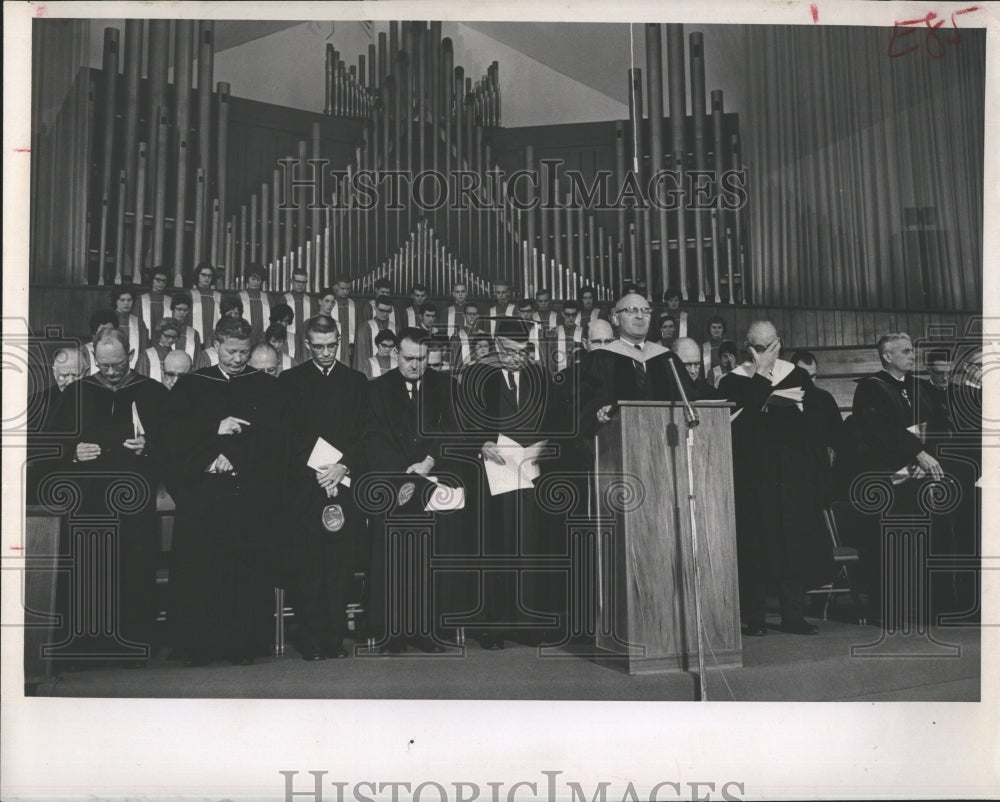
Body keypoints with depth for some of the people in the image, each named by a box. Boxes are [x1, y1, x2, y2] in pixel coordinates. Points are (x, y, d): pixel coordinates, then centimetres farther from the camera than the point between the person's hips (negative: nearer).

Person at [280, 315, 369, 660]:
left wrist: (342, 466, -10)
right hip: (304, 484, -1)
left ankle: (335, 636, 7)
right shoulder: (290, 381, 8)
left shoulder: (356, 381, 13)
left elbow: (364, 434, 6)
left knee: (340, 564, 0)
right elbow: (290, 434, 0)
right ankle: (310, 639, 4)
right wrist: (317, 470, -11)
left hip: (345, 482, 1)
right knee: (307, 564, -2)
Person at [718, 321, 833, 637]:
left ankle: (793, 616, 9)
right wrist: (761, 374, -13)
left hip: (794, 473, 3)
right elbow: (739, 419, -15)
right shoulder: (733, 381, 2)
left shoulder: (797, 375, 10)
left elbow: (805, 419, -1)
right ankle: (754, 618, 3)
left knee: (795, 541, 1)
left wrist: (769, 402, -12)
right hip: (752, 474, -3)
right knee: (755, 545, -3)